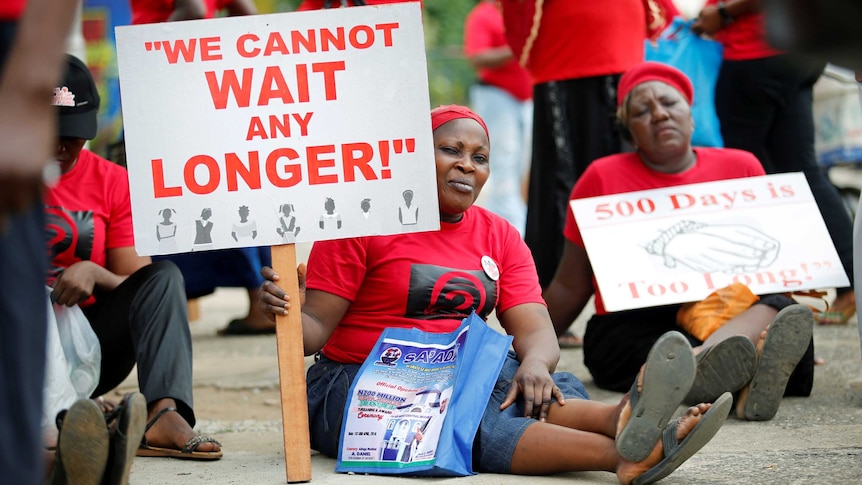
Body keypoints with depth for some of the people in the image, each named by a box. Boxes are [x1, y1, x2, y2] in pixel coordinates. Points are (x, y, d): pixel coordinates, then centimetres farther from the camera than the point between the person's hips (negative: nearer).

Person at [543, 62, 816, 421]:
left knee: (777, 308, -32)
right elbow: (570, 287, 12)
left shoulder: (741, 167, 14)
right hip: (633, 328, -1)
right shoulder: (603, 177, 9)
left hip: (733, 316, 2)